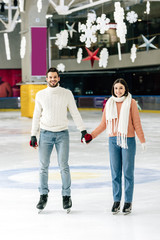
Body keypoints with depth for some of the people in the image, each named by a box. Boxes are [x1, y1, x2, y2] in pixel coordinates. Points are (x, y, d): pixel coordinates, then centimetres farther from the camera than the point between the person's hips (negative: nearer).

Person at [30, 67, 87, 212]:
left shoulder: (67, 94, 1)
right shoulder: (40, 95, 4)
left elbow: (75, 113, 4)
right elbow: (36, 116, 8)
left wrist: (83, 130, -1)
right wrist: (33, 135, 5)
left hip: (62, 134, -1)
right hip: (45, 134, 1)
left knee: (64, 166, -5)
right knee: (43, 166, 2)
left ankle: (66, 196, 6)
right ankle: (43, 196, 15)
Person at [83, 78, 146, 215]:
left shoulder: (131, 102, -2)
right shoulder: (109, 103, 8)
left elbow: (137, 123, -2)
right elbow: (103, 124, 12)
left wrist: (142, 140, -9)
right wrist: (91, 136, 5)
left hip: (128, 140, -3)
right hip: (113, 141, 3)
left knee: (128, 172, 1)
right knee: (115, 172, 5)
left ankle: (128, 202, 11)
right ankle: (116, 201, 16)